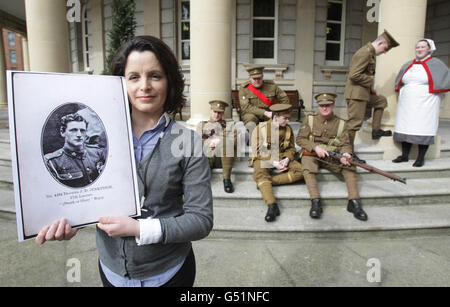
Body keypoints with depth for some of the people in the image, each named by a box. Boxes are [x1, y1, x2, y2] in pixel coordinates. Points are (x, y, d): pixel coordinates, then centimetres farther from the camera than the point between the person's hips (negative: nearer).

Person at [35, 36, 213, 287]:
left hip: (167, 273, -2)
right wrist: (67, 221, -15)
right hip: (111, 269, 3)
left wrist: (139, 228, -22)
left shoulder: (188, 143, -15)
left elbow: (201, 220, -15)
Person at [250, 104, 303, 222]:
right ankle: (272, 206, -45)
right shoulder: (260, 129, -9)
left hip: (282, 158, 4)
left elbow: (291, 148, 12)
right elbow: (257, 151, -9)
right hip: (263, 159, -4)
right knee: (259, 174, -36)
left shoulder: (288, 129, 4)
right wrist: (273, 163, -20)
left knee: (299, 170, -23)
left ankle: (267, 182, -31)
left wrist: (287, 159, -11)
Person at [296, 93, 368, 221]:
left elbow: (345, 144, -1)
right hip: (312, 154, -1)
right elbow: (300, 139, -1)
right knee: (307, 168, -34)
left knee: (349, 166, -24)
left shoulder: (341, 123, 8)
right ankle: (316, 202, -36)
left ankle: (354, 202, -24)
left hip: (333, 156, 2)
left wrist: (345, 153, -25)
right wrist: (316, 147, -17)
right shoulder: (310, 119, 4)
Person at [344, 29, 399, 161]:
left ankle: (376, 130, 25)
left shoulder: (370, 53, 17)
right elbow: (354, 75, -25)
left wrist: (372, 90, 17)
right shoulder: (365, 52, -16)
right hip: (356, 93, -11)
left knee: (381, 100, 26)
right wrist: (371, 80, -11)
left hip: (364, 92, 11)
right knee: (354, 123, -8)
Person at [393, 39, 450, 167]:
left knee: (423, 130, -4)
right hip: (407, 104, 5)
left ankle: (421, 158, 2)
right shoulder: (407, 65, 15)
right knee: (406, 129, 3)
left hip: (425, 105, -4)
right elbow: (399, 83, 28)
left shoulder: (436, 64, 2)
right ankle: (404, 156, 11)